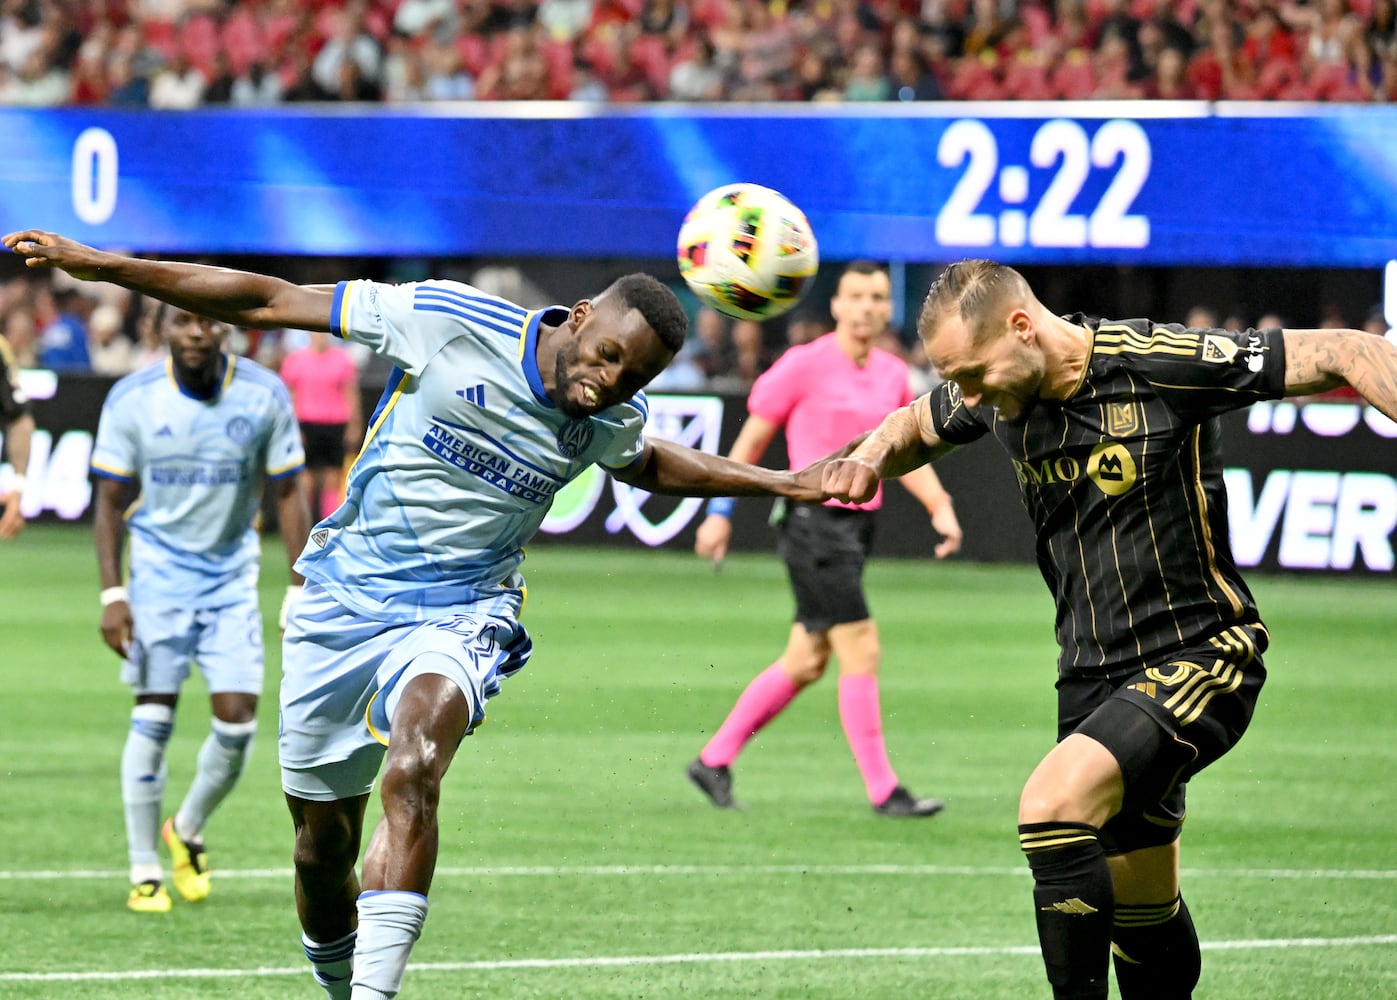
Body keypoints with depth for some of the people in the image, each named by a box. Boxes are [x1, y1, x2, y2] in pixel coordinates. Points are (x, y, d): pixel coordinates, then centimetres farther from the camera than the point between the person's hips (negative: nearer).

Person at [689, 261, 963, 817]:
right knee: (862, 651, -11)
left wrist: (940, 508, 4)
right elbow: (752, 439, -1)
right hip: (814, 521, -8)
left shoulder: (893, 375, 11)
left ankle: (714, 761, 23)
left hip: (860, 523, 8)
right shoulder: (803, 365, -8)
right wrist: (720, 511, -2)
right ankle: (882, 791, -7)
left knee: (806, 663, 11)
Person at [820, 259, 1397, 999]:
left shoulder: (1161, 365, -19)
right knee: (1144, 923, 13)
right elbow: (916, 427, 22)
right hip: (1093, 679, 7)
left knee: (1051, 803, -29)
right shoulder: (998, 397, 0)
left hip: (1198, 660, -7)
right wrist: (870, 459, 0)